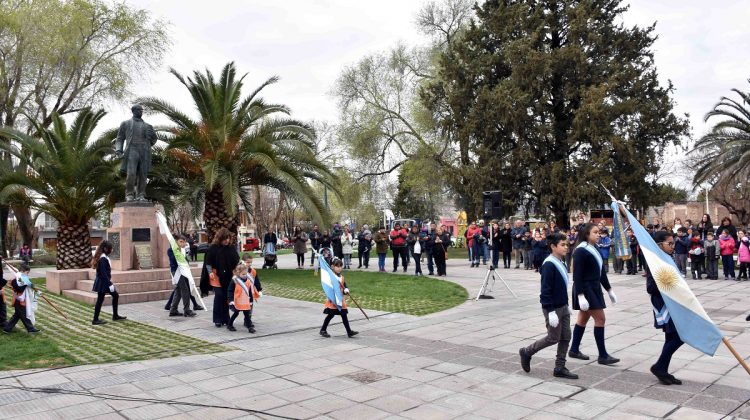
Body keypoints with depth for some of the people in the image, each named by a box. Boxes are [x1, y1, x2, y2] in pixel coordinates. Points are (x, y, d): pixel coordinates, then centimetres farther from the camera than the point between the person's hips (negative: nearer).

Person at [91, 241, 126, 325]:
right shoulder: (103, 259, -20)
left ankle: (115, 316, 20)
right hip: (103, 283, -10)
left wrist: (110, 283, 19)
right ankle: (95, 320, 9)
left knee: (115, 295, 13)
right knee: (100, 300, -1)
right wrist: (110, 284, -21)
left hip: (104, 282, 10)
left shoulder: (105, 257, 9)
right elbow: (103, 273, -23)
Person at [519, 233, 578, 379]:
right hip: (553, 308, -9)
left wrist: (566, 305, 19)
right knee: (553, 338, 2)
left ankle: (560, 368, 19)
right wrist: (551, 311, -23)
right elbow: (546, 290, -22)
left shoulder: (561, 263, 8)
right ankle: (526, 352, 20)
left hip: (563, 307, 9)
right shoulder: (549, 265, -20)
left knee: (566, 337, 10)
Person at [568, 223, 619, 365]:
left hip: (594, 288, 9)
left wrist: (609, 290, 17)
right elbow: (577, 275, -19)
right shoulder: (581, 251, -15)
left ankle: (574, 350, 22)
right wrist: (580, 295, -25)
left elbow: (601, 272, 17)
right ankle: (603, 355, -2)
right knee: (600, 319, -8)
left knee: (583, 319, 13)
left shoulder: (595, 249, 11)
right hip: (585, 289, -9)